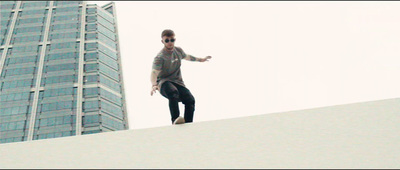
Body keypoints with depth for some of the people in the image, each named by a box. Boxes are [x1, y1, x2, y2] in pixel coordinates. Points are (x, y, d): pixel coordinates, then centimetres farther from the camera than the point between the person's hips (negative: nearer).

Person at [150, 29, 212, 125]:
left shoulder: (178, 50, 8)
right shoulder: (159, 57, -14)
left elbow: (186, 56, 32)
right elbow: (154, 73, -27)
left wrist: (200, 59, 45)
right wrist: (154, 85, -48)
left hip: (178, 82, 6)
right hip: (164, 82, -6)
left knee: (190, 100, -21)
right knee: (173, 92, -41)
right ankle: (175, 120, -50)